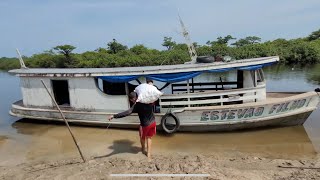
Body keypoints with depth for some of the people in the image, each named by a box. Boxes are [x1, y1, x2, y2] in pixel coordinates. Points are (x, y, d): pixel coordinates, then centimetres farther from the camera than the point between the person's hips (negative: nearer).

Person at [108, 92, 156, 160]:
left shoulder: (136, 105, -22)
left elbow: (127, 112, -32)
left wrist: (114, 116, -36)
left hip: (145, 124, -5)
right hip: (153, 122, 5)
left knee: (142, 137, 26)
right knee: (149, 137, 23)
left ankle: (143, 149, 49)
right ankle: (149, 154, 25)